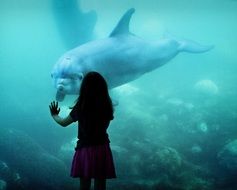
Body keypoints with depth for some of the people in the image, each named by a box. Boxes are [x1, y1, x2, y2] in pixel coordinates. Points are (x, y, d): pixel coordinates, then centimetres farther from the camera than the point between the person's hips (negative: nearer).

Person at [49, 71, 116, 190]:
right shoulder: (107, 107, -5)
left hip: (85, 150, -1)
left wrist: (54, 115, 29)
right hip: (102, 150, 1)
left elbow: (63, 123, 8)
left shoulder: (80, 108, -7)